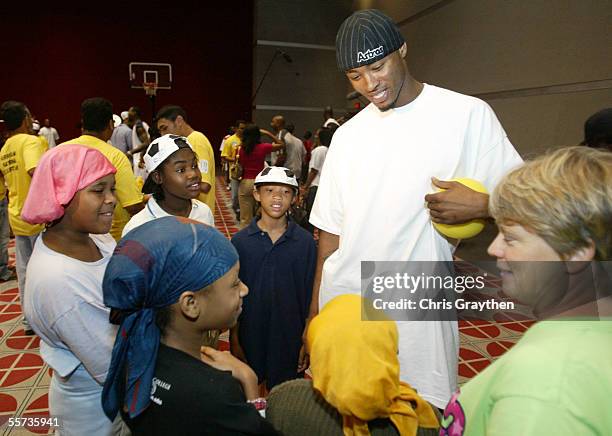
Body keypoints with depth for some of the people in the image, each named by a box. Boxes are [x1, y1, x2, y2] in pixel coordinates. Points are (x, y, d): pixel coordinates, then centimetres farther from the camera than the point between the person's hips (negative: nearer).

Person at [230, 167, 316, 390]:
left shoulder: (305, 242, -7)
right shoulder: (240, 241, -6)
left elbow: (310, 294, -1)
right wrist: (234, 340, 2)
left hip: (289, 337, 0)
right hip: (249, 335, 1)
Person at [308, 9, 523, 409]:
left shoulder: (469, 114, -3)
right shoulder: (347, 135, 7)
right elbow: (330, 231, 8)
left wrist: (480, 206, -21)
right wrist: (315, 315, 7)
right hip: (342, 303, 3)